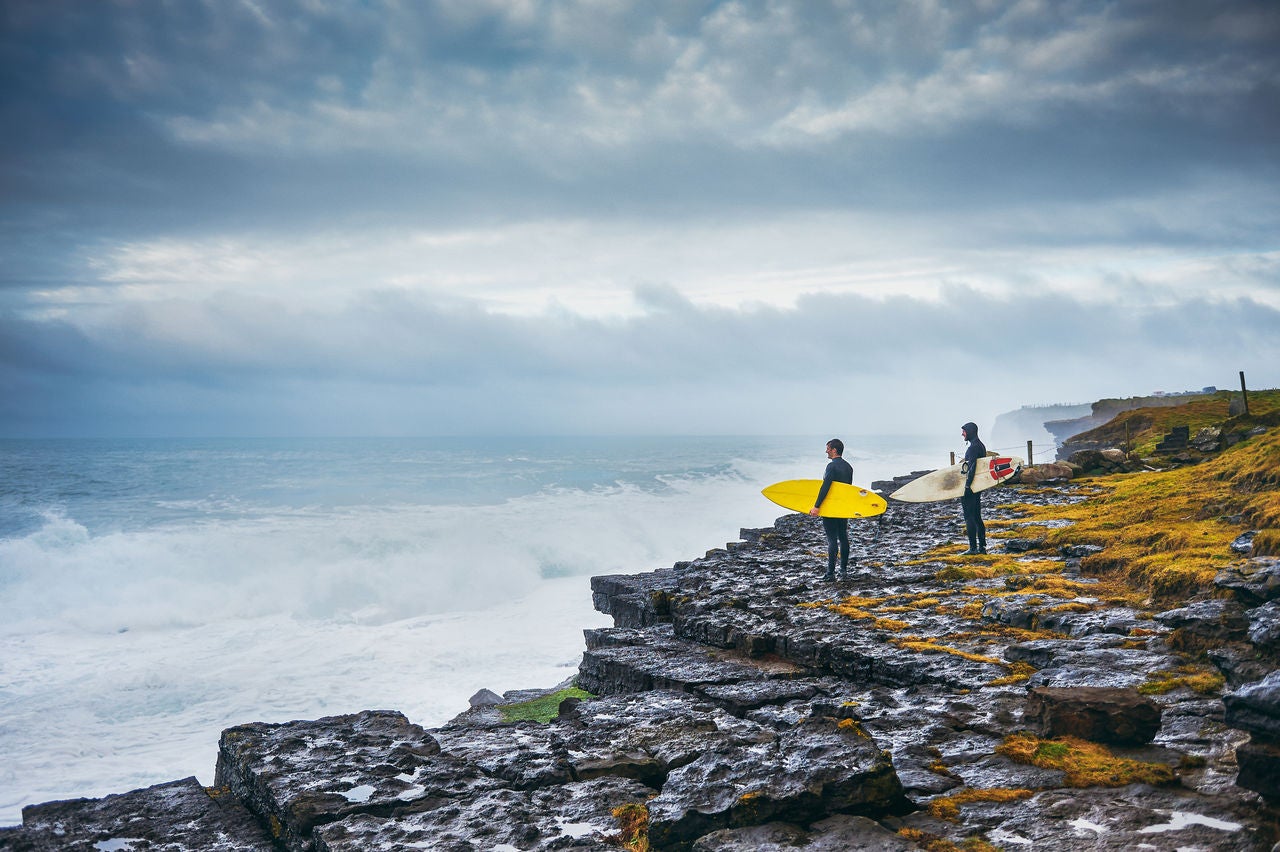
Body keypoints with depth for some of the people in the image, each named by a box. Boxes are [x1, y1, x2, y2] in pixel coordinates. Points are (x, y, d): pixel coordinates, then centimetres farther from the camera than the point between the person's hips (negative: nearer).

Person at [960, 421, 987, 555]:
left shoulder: (973, 447, -16)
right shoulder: (981, 445, 16)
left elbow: (972, 468, -23)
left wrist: (967, 486, -23)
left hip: (971, 486, -10)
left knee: (970, 517, -6)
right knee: (977, 517, 14)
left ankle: (973, 547, -5)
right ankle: (982, 546, 16)